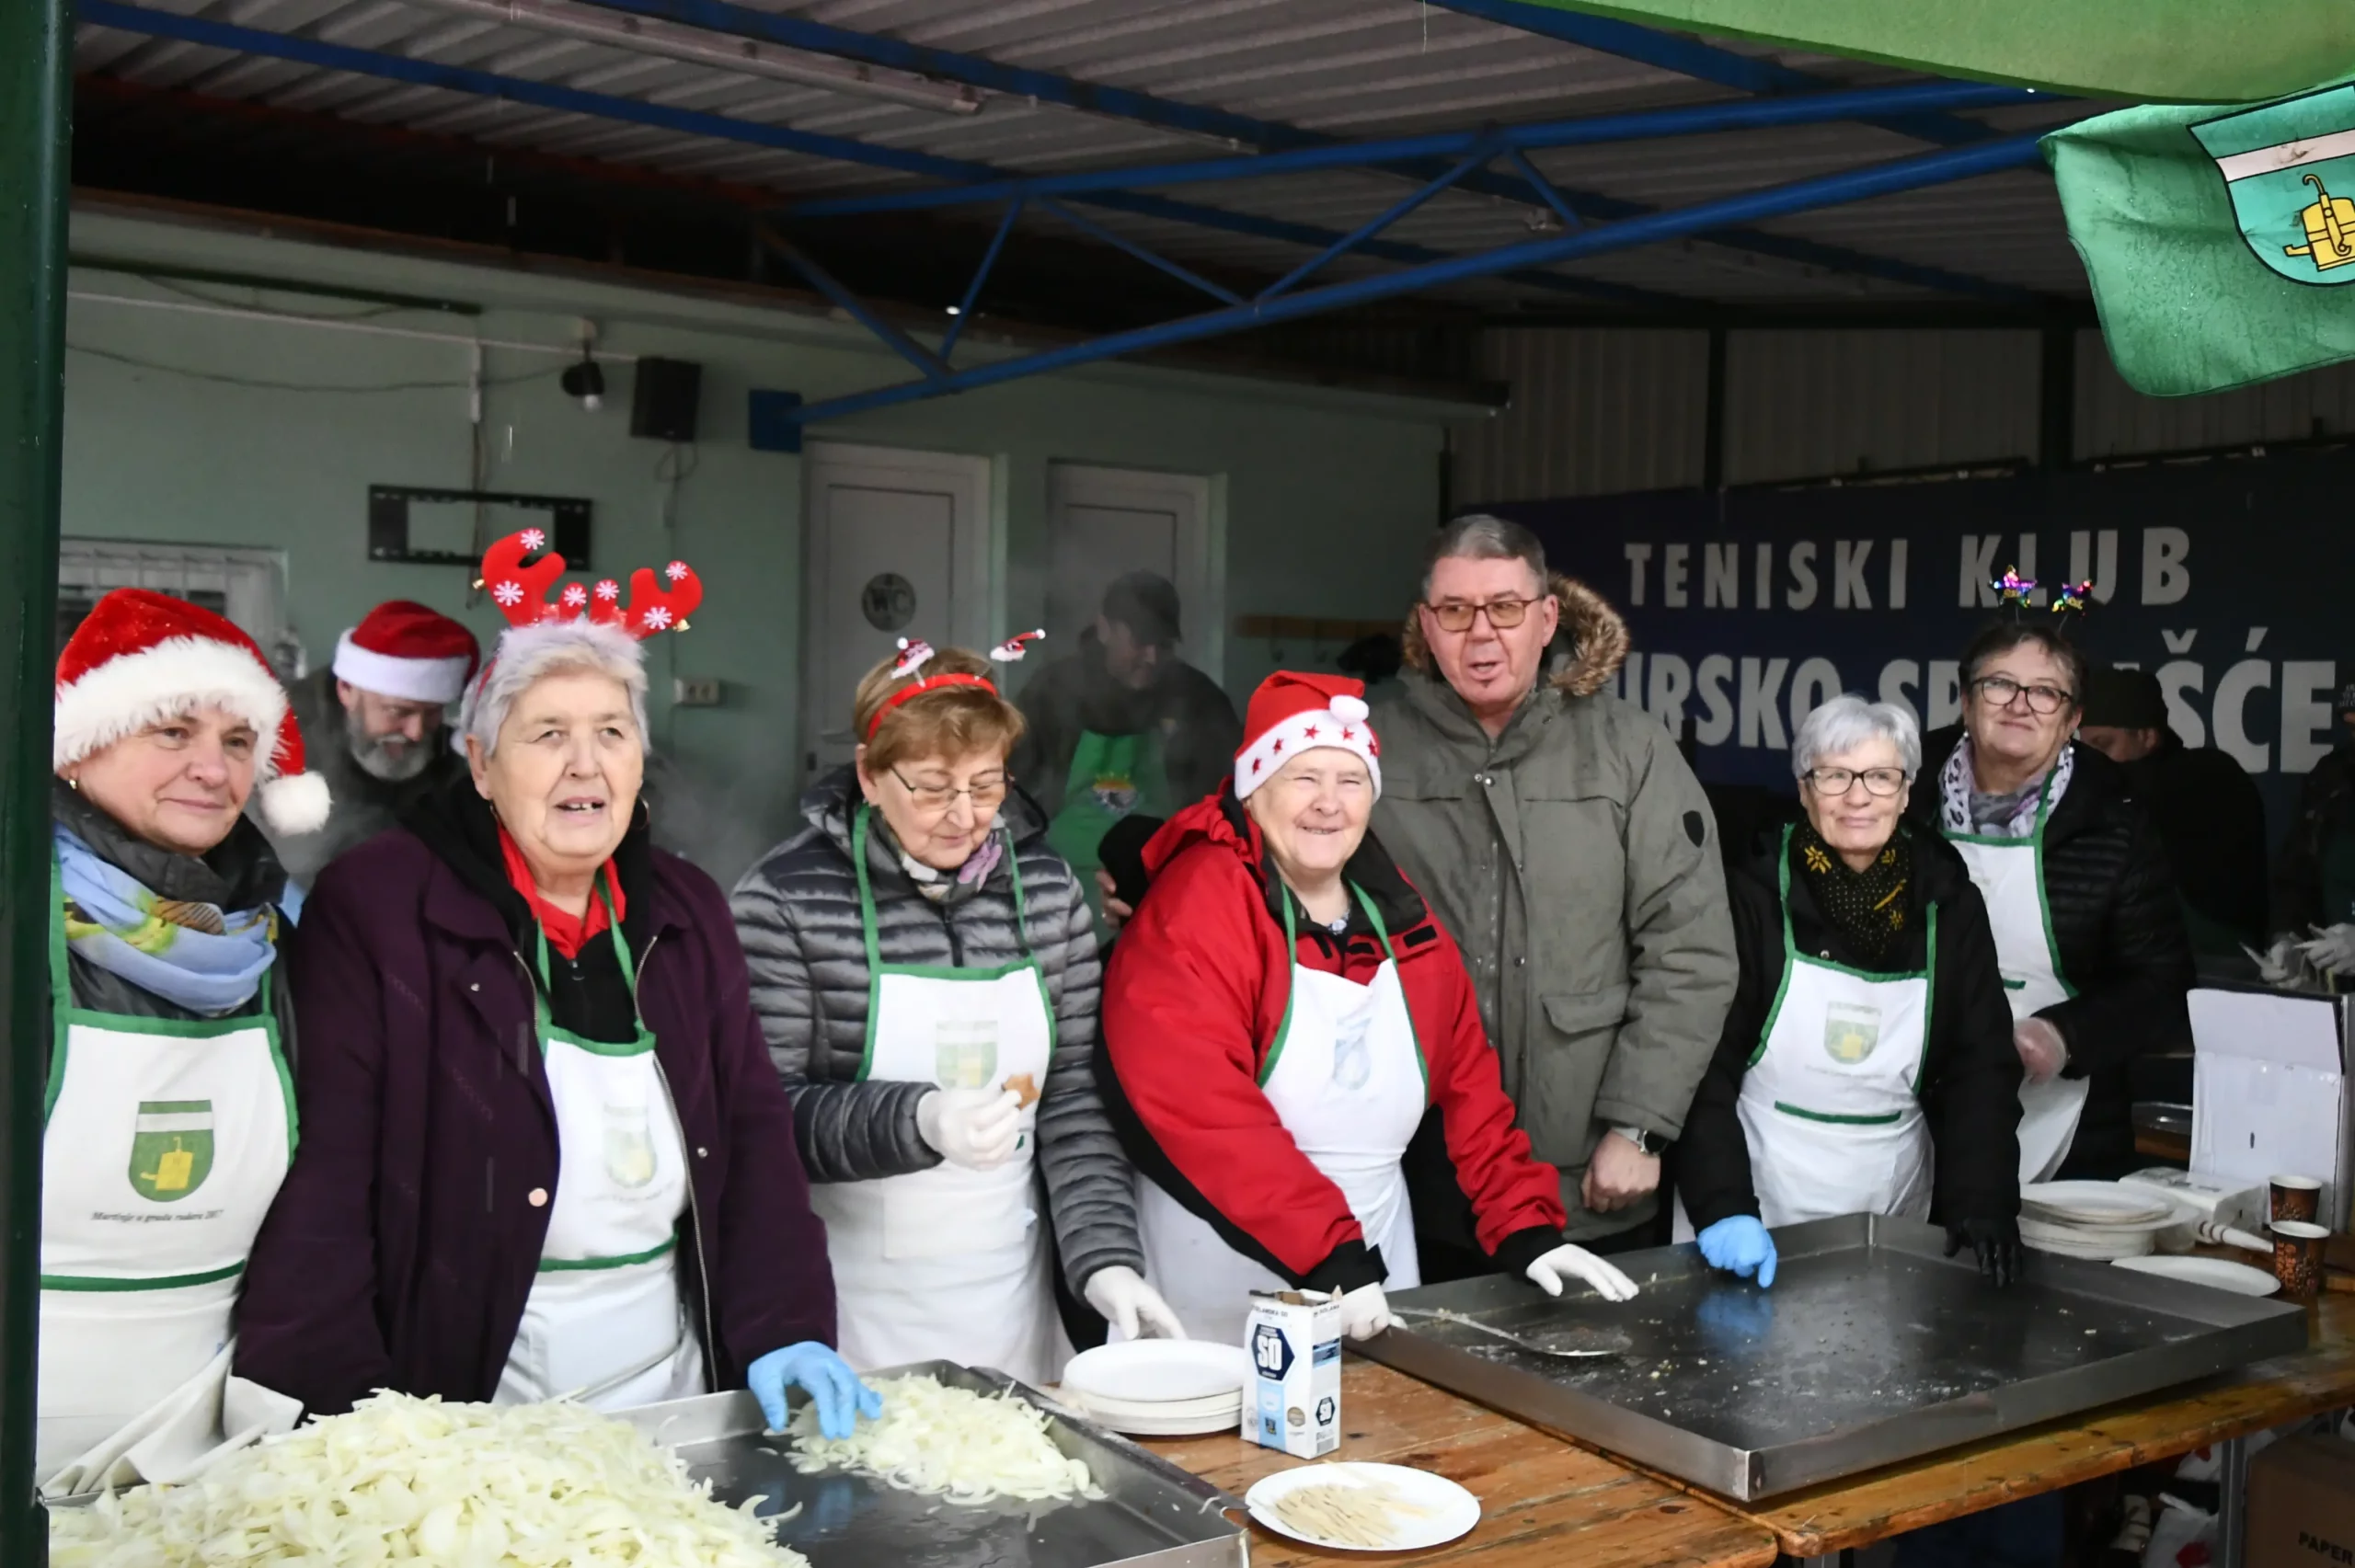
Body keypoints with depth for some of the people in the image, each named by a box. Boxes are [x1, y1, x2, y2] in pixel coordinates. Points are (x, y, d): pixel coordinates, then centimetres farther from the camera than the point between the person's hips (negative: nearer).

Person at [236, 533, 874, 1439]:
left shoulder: (686, 914, 6)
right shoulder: (373, 911, -11)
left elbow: (754, 1128, 6)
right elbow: (322, 1178, -14)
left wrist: (785, 1329, -5)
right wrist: (339, 1424, -19)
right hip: (465, 1418, -5)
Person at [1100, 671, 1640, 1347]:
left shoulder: (1400, 915, 7)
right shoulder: (1192, 913, -14)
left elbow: (1468, 1084, 12)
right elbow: (1199, 1106, -25)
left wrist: (1526, 1229, 3)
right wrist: (1327, 1255, -28)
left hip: (1374, 1281, 6)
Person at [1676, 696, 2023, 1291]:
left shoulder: (1949, 906, 1)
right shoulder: (1755, 896, -8)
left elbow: (1981, 1072, 0)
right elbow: (1703, 1065, -12)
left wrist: (1981, 1203, -14)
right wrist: (1724, 1208, -23)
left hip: (1891, 1216, 2)